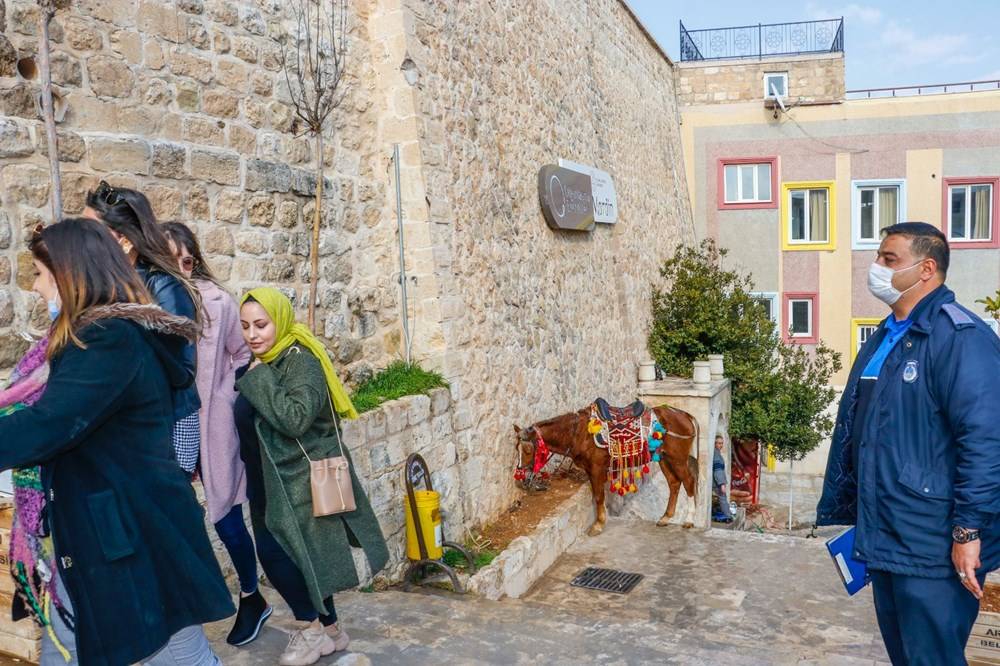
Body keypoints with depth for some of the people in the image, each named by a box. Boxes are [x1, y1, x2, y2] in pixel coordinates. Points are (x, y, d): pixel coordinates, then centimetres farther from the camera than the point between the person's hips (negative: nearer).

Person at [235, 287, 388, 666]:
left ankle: (313, 627, 11)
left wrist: (258, 379, -23)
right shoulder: (264, 363, 9)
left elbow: (295, 418, -29)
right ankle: (329, 631, 25)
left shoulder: (300, 361, -16)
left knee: (275, 551, -9)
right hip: (277, 478, 8)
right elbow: (250, 420, 15)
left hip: (304, 478, -8)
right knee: (305, 556, 12)